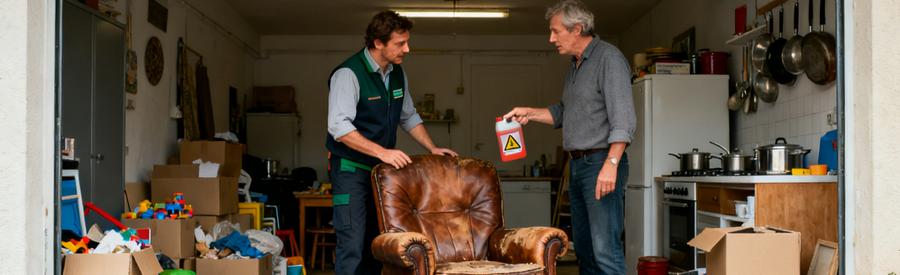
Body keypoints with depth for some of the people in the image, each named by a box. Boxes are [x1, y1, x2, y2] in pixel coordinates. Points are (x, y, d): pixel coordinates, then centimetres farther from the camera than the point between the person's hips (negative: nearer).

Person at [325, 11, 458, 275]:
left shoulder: (397, 74, 7)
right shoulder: (348, 74, -17)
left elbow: (409, 116, 19)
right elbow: (339, 127, -25)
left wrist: (432, 149, 8)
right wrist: (382, 152, -30)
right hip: (351, 169, -7)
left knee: (376, 243, 10)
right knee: (353, 244, -11)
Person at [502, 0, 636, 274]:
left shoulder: (608, 58, -9)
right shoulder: (575, 66, 19)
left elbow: (623, 118, -17)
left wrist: (610, 164, -25)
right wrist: (529, 113, 15)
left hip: (601, 162, -9)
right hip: (577, 164, 9)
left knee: (605, 249, -13)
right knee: (583, 247, 10)